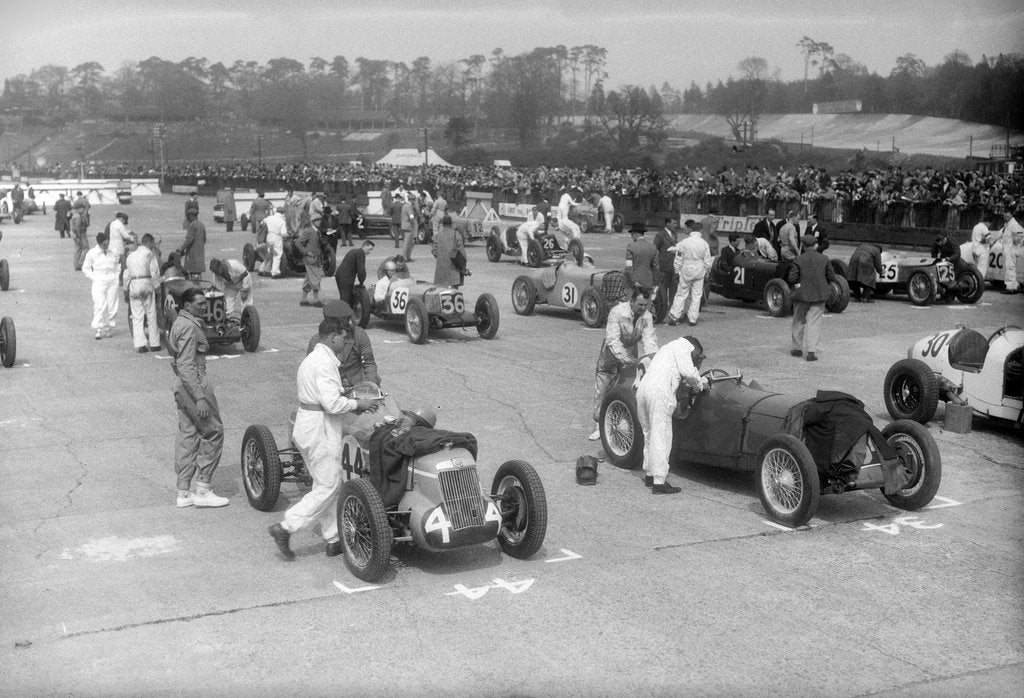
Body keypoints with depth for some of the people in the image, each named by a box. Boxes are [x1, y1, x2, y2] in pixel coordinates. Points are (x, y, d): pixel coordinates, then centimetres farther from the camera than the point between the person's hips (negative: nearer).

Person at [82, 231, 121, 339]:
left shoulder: (113, 252, 4)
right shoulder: (92, 253, -3)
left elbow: (118, 263, 22)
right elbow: (85, 268, 5)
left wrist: (117, 274, 10)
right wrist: (94, 278, -4)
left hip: (112, 282, 3)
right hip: (99, 282, -3)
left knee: (112, 306, 2)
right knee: (100, 306, -12)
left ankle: (108, 327, 14)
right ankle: (99, 329, -8)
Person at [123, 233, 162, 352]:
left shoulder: (130, 256, 17)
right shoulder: (149, 254, 0)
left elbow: (126, 274, 20)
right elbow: (155, 272, -5)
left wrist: (126, 290, 25)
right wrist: (156, 287, 2)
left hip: (133, 285, 5)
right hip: (146, 282, -5)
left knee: (137, 317, 4)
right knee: (151, 315, 3)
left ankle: (140, 344, -3)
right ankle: (154, 344, 6)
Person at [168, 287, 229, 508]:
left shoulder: (179, 323, 15)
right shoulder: (189, 327, -18)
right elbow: (186, 366, -24)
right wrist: (200, 398, -26)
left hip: (182, 385, 10)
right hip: (194, 384, -10)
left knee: (187, 436, 12)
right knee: (213, 432, -2)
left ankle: (183, 493, 15)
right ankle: (202, 490, 0)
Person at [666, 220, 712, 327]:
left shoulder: (684, 242, -11)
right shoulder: (704, 243, -5)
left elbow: (679, 259, -5)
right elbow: (707, 261, 1)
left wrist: (677, 270, 6)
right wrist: (706, 271, 16)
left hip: (686, 271, -1)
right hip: (699, 272, 1)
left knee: (681, 294, 6)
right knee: (696, 295, 8)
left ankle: (673, 317, 4)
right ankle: (692, 319, 10)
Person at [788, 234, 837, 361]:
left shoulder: (798, 260, -10)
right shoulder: (824, 259, -3)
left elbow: (792, 279, -10)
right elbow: (832, 278, 2)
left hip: (802, 294, -1)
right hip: (819, 295, 1)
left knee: (799, 321, 16)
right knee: (814, 323, 2)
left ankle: (798, 348, 23)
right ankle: (811, 351, -7)